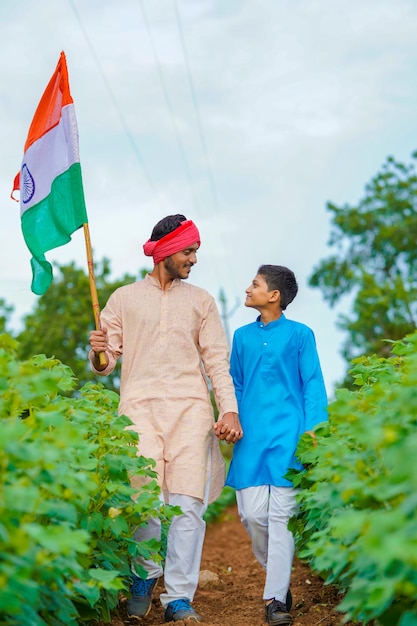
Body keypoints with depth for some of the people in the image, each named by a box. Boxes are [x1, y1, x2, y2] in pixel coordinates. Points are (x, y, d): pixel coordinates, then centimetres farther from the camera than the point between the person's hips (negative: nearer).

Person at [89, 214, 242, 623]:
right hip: (140, 406, -1)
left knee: (188, 503, -9)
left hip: (190, 408, 1)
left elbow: (217, 359, 10)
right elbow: (106, 361, 13)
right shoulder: (124, 299, 14)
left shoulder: (200, 300, 17)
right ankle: (144, 576, 14)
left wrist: (229, 409, -2)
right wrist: (99, 355, -11)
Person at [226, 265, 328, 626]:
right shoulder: (243, 336, 14)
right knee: (252, 515, -1)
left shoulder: (300, 334, 3)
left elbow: (313, 384, 3)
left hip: (287, 436, -3)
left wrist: (313, 428, -7)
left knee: (281, 515, -4)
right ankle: (278, 577, 22)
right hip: (251, 437, 4)